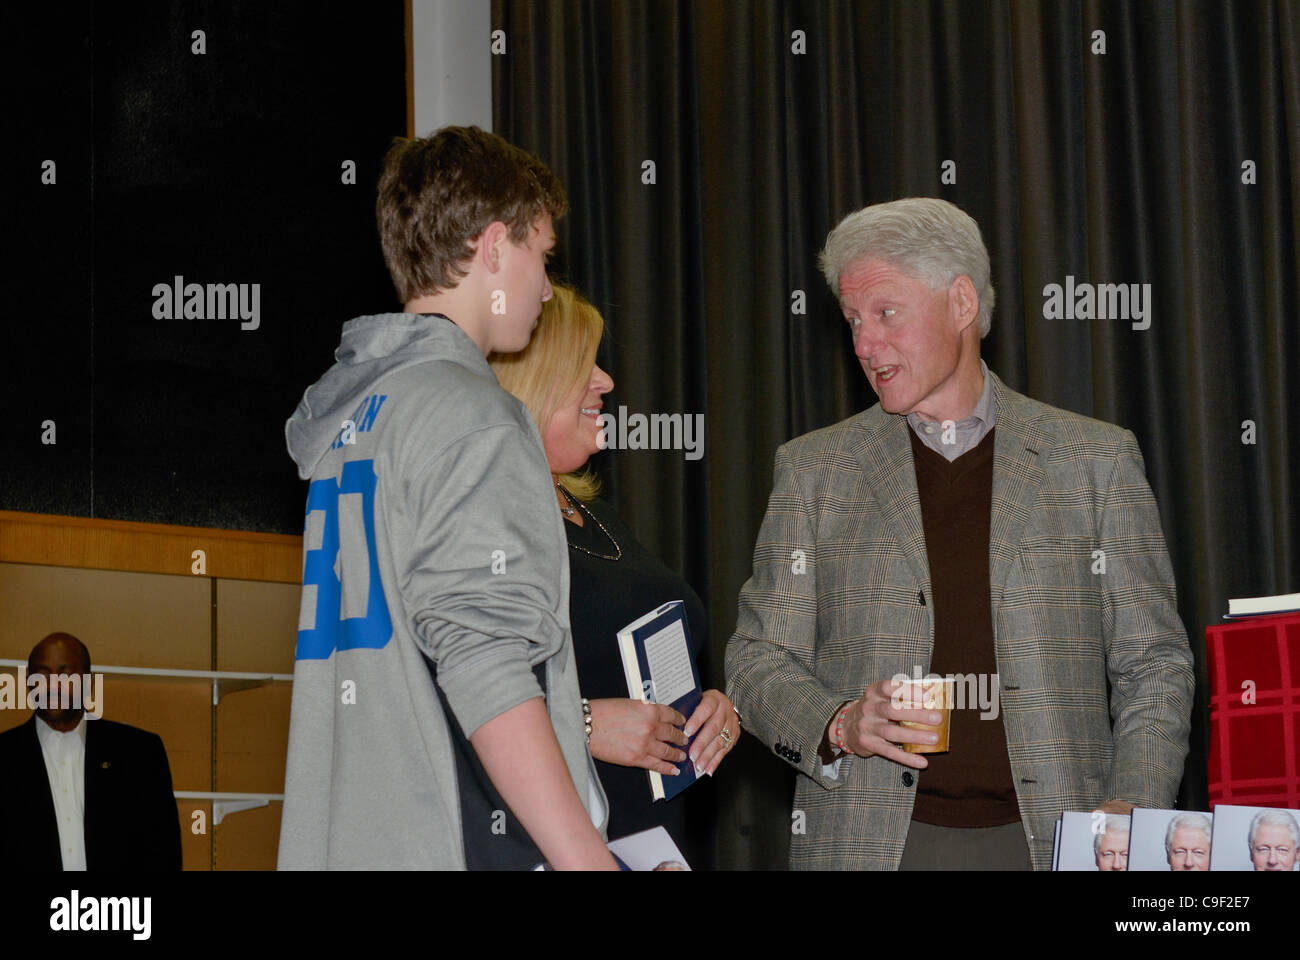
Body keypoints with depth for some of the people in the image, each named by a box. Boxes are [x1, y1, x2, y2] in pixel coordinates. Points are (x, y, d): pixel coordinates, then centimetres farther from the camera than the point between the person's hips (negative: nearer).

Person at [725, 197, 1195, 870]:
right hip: (870, 842, 0)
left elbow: (1152, 663, 7)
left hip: (1053, 839, 0)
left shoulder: (1096, 461, 7)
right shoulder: (813, 472, 9)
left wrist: (1131, 808, -7)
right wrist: (838, 725, -9)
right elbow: (758, 657, 10)